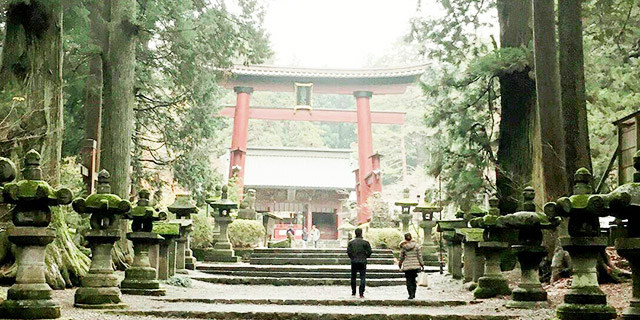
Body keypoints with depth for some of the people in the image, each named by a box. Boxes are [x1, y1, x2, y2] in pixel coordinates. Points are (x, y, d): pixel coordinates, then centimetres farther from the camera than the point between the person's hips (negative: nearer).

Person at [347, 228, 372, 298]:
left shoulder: (351, 242, 2)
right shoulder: (365, 242, -4)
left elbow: (348, 251, -3)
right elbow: (369, 252, -5)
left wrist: (352, 257, 12)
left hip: (354, 262, 2)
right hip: (362, 262, -2)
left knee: (353, 277, 15)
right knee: (363, 278, 1)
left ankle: (353, 292, 19)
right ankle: (361, 293, -7)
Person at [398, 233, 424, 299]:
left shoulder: (403, 247, -4)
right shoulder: (416, 245, -3)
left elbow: (401, 257, 5)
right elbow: (420, 256, -3)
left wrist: (400, 264, 22)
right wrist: (422, 265, 5)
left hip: (407, 266, -1)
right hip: (415, 265, 1)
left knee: (409, 281, 5)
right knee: (413, 280, 15)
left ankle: (411, 294, -3)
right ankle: (413, 294, 18)